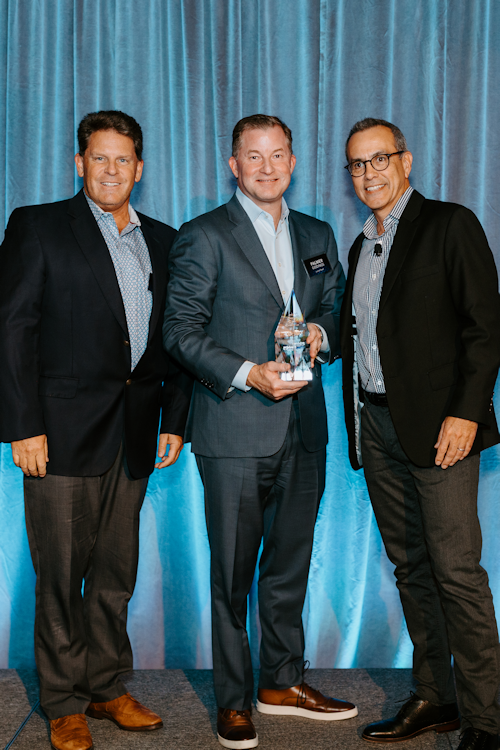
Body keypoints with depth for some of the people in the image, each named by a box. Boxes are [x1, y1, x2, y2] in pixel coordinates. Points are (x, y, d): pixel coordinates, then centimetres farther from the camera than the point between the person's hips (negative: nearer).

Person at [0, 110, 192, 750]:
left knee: (116, 571, 12)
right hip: (63, 430, -4)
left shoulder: (162, 241, 14)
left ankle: (106, 687, 27)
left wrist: (175, 419, 9)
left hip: (134, 432, 4)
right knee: (61, 573, 3)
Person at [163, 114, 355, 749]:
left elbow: (336, 310, 20)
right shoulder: (203, 237, -3)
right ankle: (234, 699, 20)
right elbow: (180, 330, -7)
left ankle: (282, 681, 31)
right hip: (235, 430, -5)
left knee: (291, 562, 15)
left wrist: (321, 333, -4)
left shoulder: (317, 236, 14)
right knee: (233, 570, 4)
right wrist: (248, 374, -18)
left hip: (304, 428, 5)